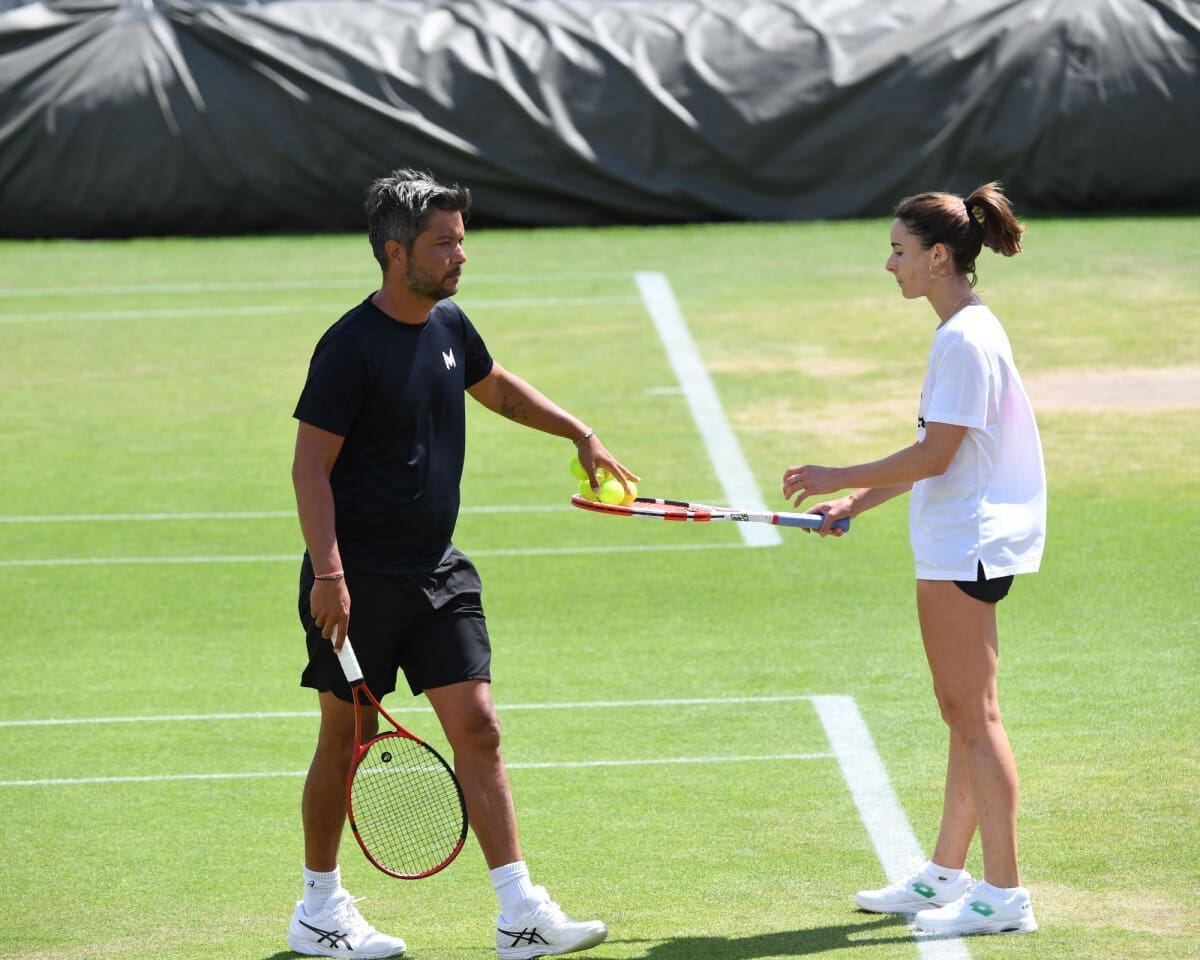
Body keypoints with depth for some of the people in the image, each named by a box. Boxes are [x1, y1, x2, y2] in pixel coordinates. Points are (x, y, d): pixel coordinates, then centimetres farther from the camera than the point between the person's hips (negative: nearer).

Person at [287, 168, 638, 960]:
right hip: (360, 576, -6)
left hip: (437, 568, 7)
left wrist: (580, 432, 28)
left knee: (477, 726, -2)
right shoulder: (351, 347, -15)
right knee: (346, 739, 5)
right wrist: (327, 571, -23)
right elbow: (311, 464, -16)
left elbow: (497, 388, 30)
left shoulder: (449, 324, 7)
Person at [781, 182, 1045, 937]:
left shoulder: (966, 340, -17)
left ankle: (1004, 895, -5)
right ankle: (947, 875, 23)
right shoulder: (965, 331, 14)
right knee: (966, 713, 15)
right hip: (960, 544, 10)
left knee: (972, 713, -7)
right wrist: (858, 503, 17)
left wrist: (838, 479, -11)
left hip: (966, 547, -10)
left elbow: (935, 455, -20)